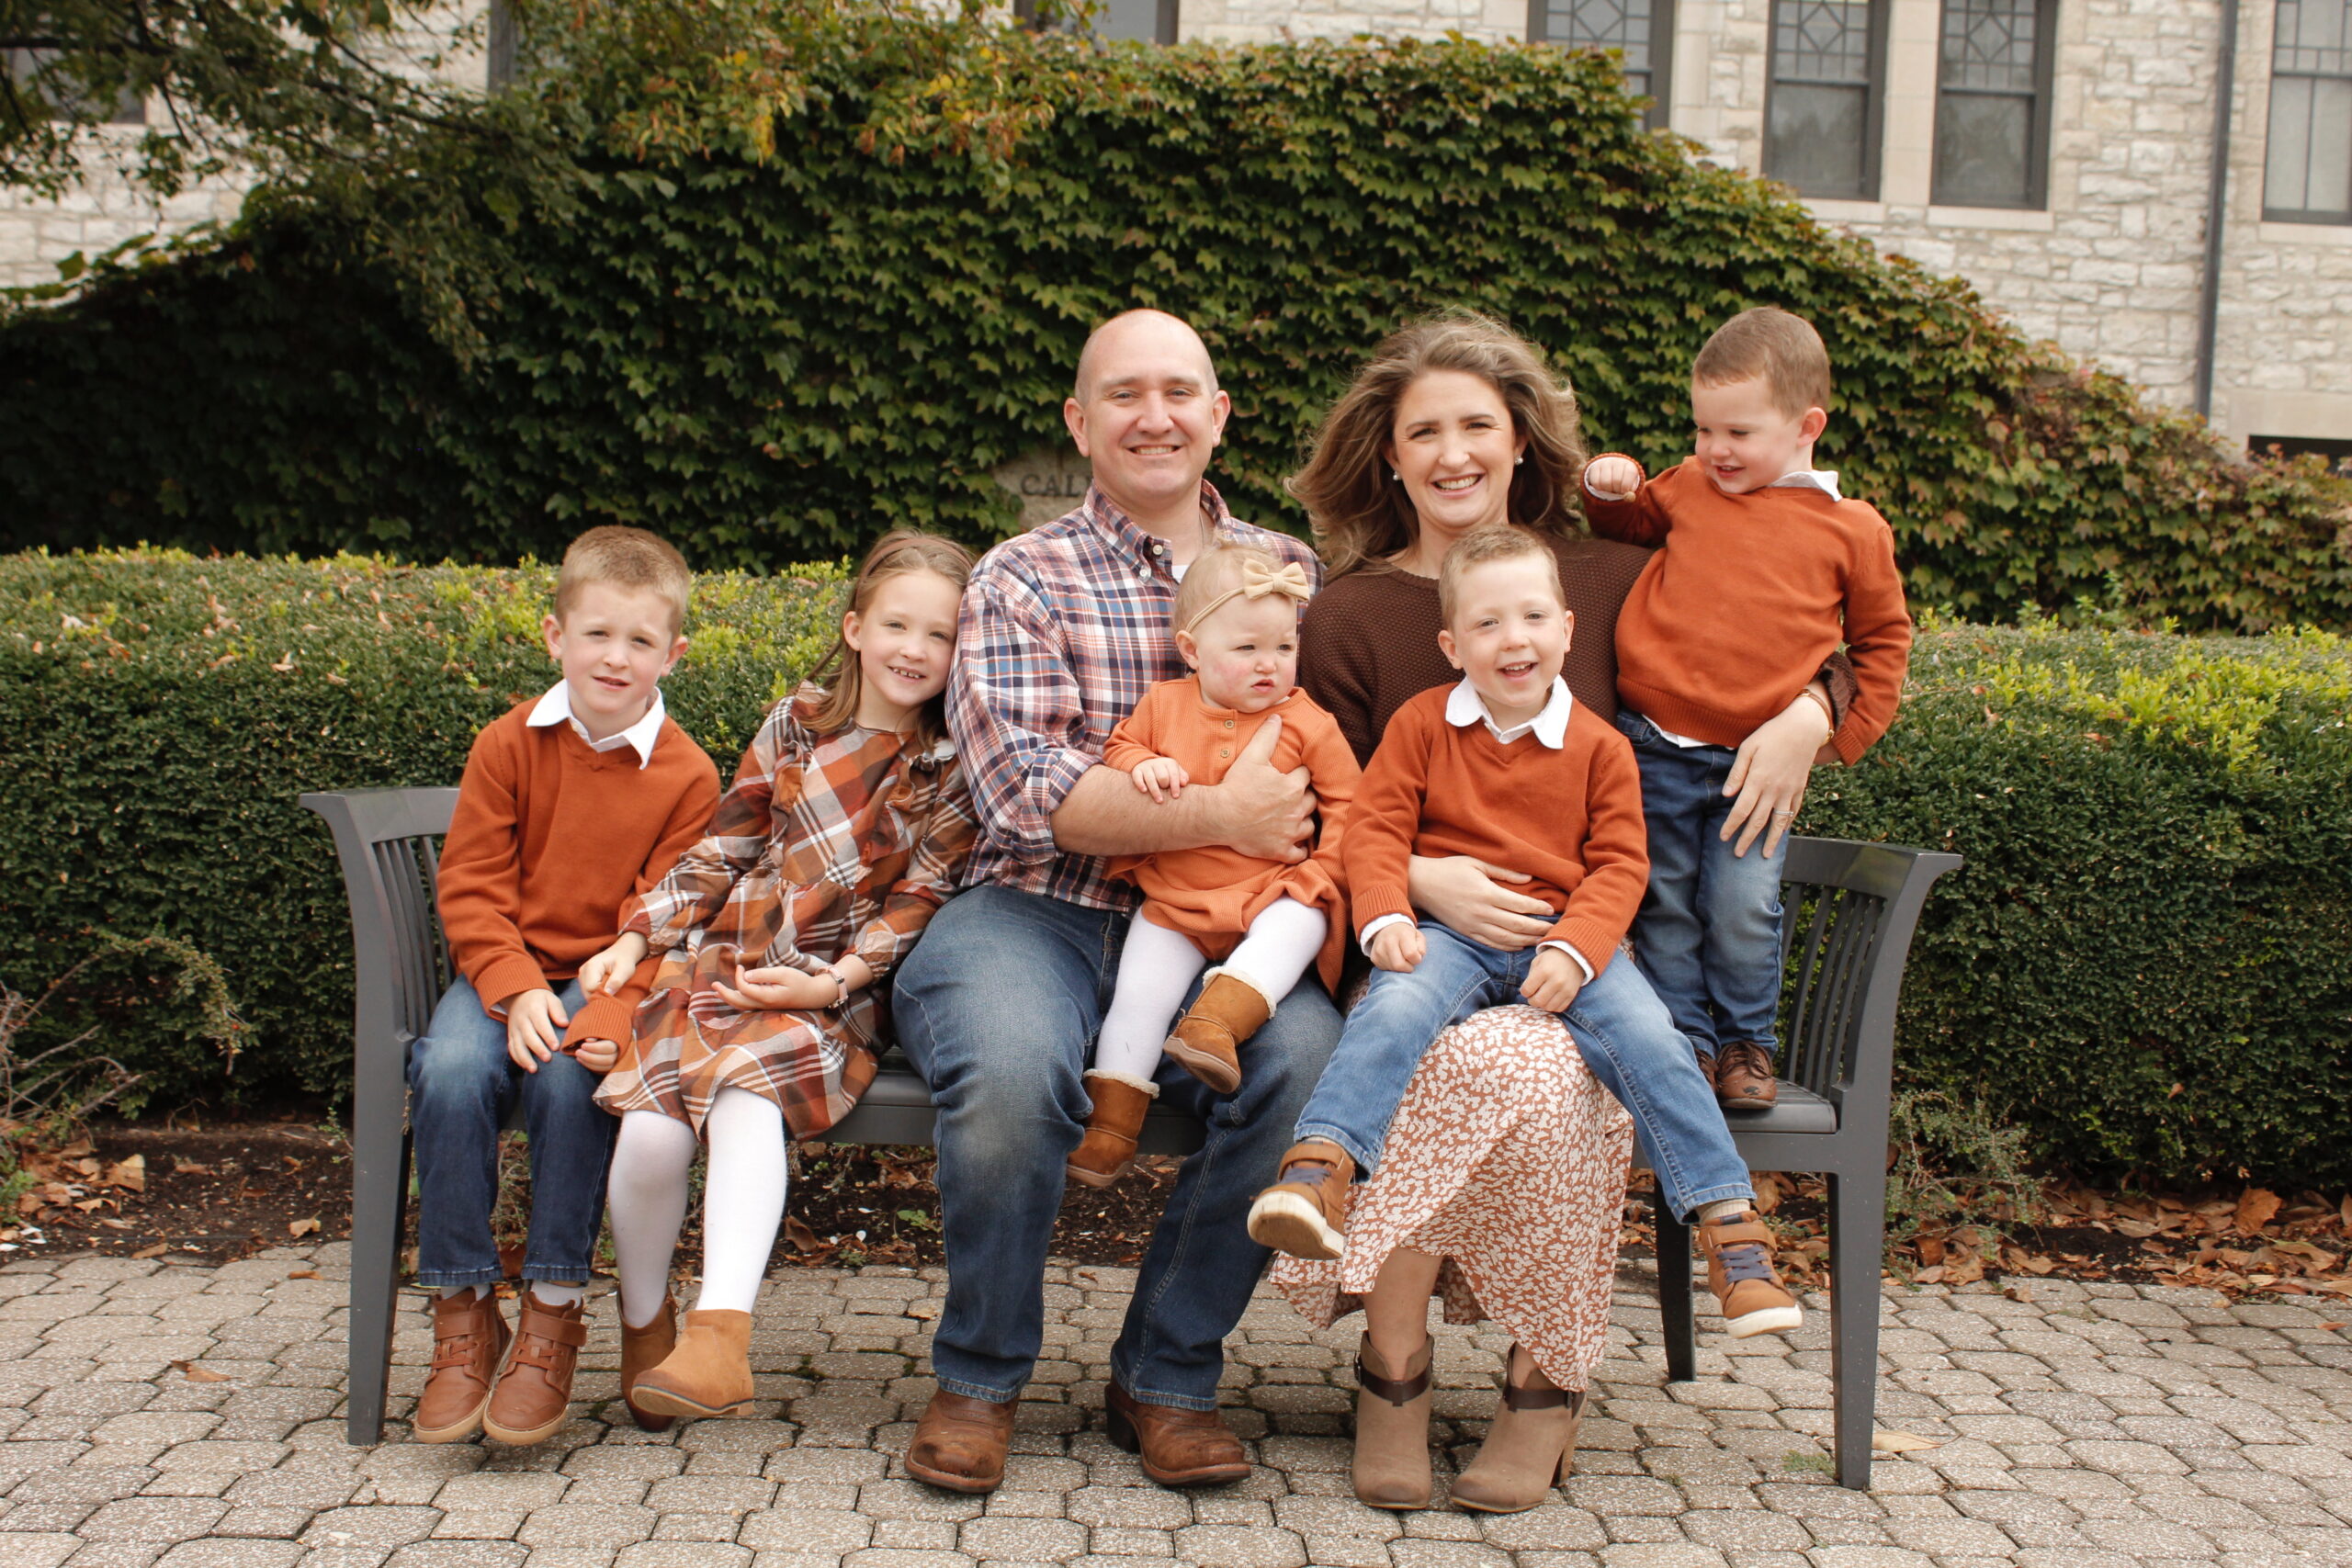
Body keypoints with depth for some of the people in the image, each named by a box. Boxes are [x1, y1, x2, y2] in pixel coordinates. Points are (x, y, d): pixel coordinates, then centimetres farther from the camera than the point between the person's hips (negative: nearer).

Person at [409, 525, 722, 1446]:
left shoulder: (685, 776, -1)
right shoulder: (508, 746, 4)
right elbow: (471, 886, 0)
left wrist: (612, 1014, -23)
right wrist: (516, 989, -16)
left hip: (610, 980, -2)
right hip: (506, 972, 2)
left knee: (570, 1078, -33)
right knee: (450, 1074, -28)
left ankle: (551, 1313, -15)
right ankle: (462, 1312, -13)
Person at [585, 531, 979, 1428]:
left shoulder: (951, 771, 5)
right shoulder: (795, 724, 12)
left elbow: (914, 904, 0)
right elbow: (720, 851, 16)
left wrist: (830, 983, -13)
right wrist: (637, 935, 5)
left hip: (831, 991, -2)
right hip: (718, 960, 3)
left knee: (749, 1091, -35)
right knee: (652, 1128, -21)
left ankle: (721, 1324, -41)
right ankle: (644, 1321, 5)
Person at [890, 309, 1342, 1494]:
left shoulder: (1288, 571, 16)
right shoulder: (1022, 579, 5)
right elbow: (1029, 792, -8)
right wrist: (1221, 815, -15)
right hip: (1040, 914, -2)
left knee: (1312, 1061, -29)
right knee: (1011, 1069, -34)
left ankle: (1166, 1377, -5)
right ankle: (979, 1376, -4)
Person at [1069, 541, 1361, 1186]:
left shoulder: (1307, 722, 1)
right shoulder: (1164, 705, 5)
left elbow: (1346, 802, 5)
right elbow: (1118, 747, 15)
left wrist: (1326, 873, -8)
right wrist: (1141, 765, -9)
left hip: (1270, 893, -1)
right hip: (1173, 899, 1)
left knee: (1302, 922, -33)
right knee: (1140, 990, -12)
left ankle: (1218, 1018, -44)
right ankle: (1111, 1119, -3)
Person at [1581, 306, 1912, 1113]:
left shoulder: (1852, 530, 3)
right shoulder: (1686, 489, 9)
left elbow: (1883, 639, 14)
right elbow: (1628, 521, 29)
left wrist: (1847, 735, 7)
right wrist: (1609, 487, 7)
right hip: (1656, 749, 2)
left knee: (1742, 911, -4)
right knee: (1665, 906, 6)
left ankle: (1746, 1042, 17)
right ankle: (1686, 1042, 19)